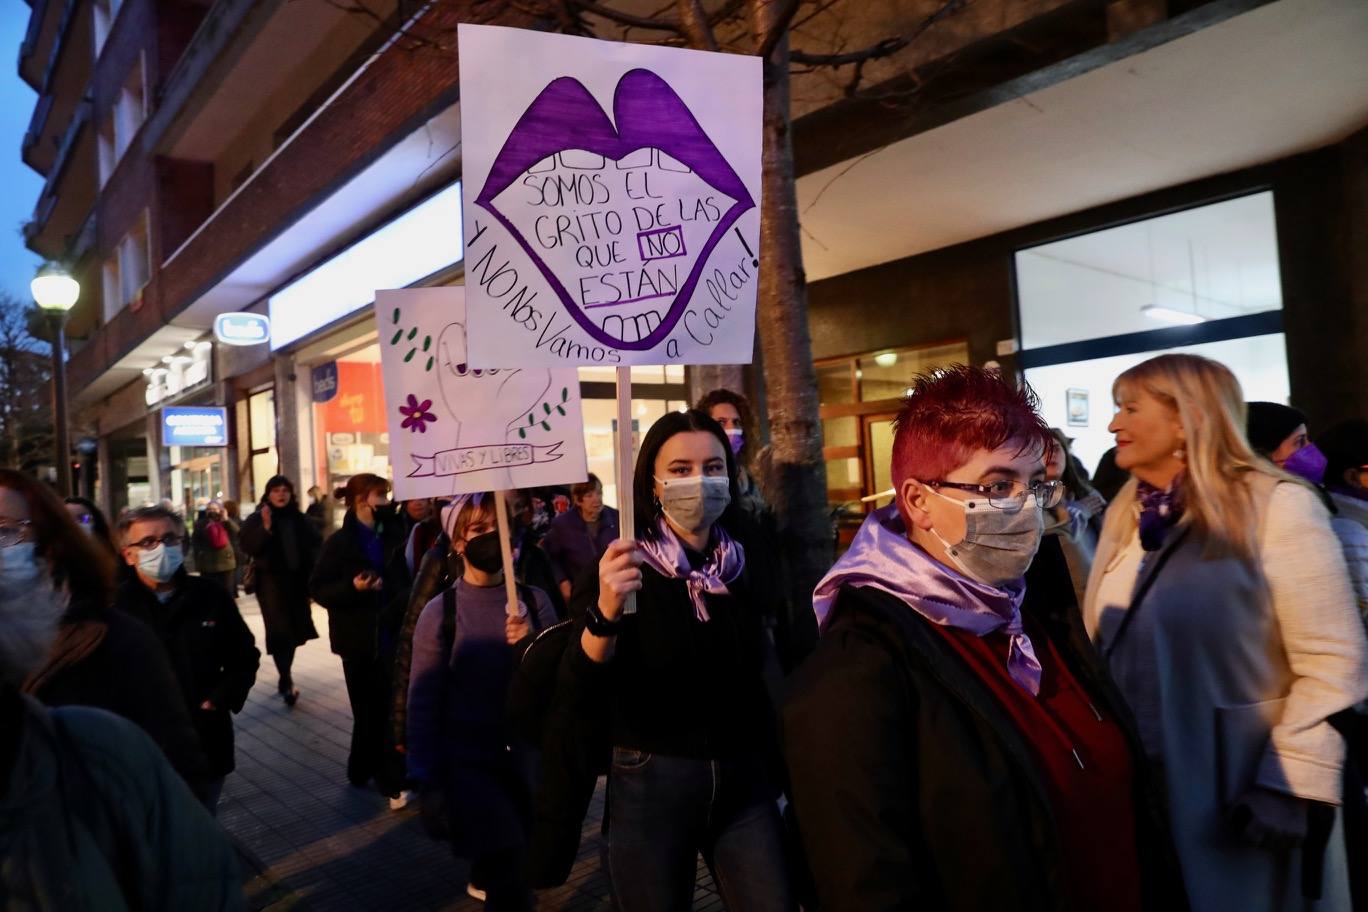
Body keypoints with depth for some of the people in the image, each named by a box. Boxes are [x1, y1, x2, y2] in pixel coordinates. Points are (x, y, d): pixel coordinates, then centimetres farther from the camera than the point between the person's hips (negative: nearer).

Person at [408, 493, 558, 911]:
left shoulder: (533, 600, -2)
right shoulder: (440, 611, -8)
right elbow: (424, 700, -6)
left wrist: (531, 644, -20)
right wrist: (427, 782, -6)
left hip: (525, 756, 3)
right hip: (465, 761, -3)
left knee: (530, 867, 18)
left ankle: (487, 875, 47)